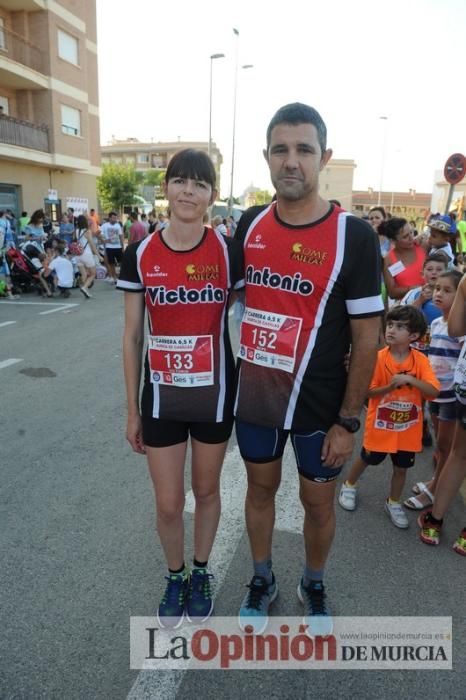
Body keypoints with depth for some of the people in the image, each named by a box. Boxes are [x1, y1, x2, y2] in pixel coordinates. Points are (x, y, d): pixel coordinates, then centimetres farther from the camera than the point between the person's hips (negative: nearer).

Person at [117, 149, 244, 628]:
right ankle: (175, 576, 41)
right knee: (168, 505, 11)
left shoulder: (228, 251, -7)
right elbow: (132, 337, 0)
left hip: (215, 393, 0)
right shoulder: (140, 255, -5)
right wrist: (132, 410, 2)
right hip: (162, 396, 1)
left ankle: (201, 573, 44)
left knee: (206, 491, 18)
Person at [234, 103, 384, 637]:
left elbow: (366, 337, -11)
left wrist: (348, 421, -10)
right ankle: (262, 580, 45)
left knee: (318, 501, 16)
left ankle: (313, 585, 46)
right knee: (261, 488, 20)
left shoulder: (353, 236, -13)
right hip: (254, 396, 4)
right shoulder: (250, 224, 0)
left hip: (318, 403, -3)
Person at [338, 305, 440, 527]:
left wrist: (410, 379, -32)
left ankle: (393, 503, 38)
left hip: (408, 427, 2)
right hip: (380, 424, -1)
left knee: (401, 468, 15)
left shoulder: (421, 360, -10)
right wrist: (390, 386, -28)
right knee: (366, 459, 17)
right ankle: (349, 486, 43)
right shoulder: (378, 358, -14)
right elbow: (369, 392, -11)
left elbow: (434, 391, -18)